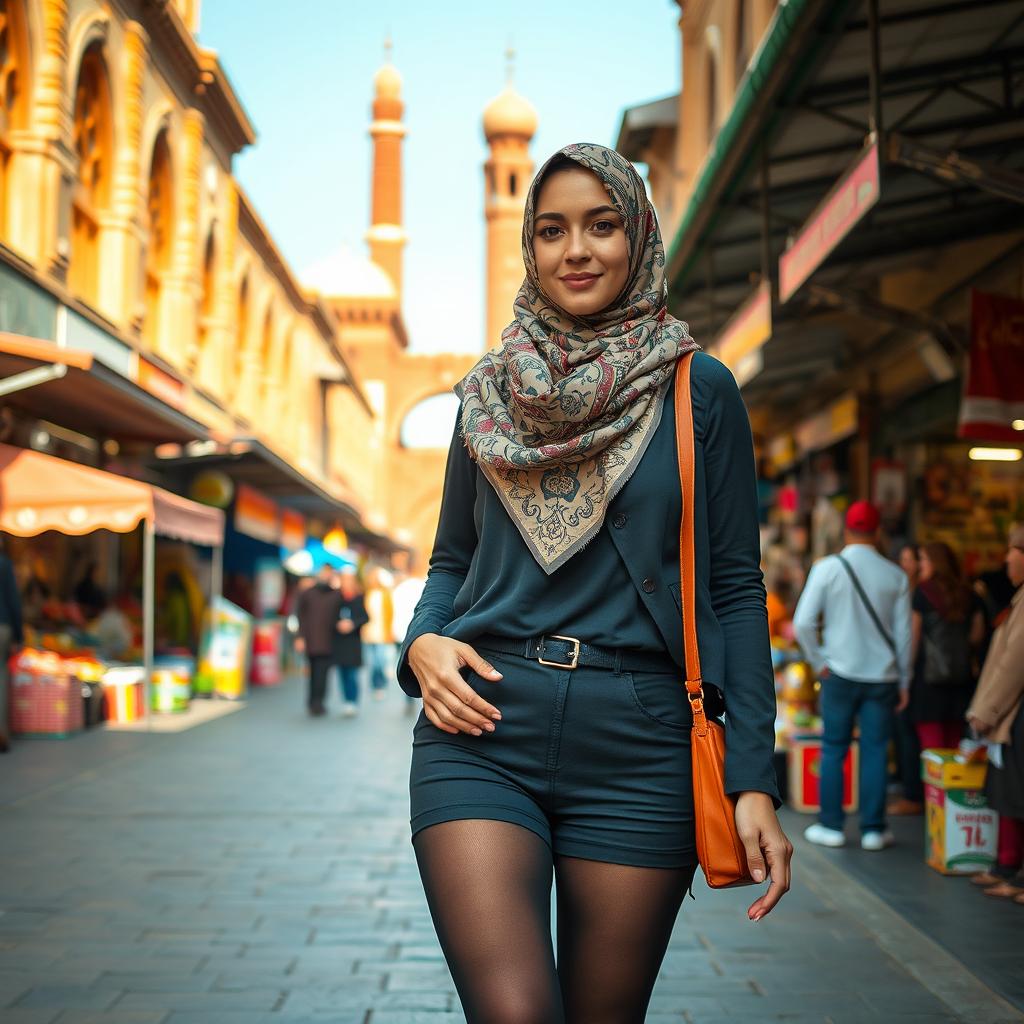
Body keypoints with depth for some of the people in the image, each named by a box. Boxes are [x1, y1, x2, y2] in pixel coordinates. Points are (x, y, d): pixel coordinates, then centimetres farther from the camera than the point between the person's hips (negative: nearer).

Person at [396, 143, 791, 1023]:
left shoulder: (698, 391, 5)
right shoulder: (491, 394, 13)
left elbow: (735, 589, 3)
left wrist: (754, 781, -4)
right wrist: (422, 641, -3)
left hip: (637, 749, -1)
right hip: (483, 731, 1)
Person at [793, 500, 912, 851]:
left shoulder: (828, 568, -5)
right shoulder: (896, 576, 0)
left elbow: (803, 623, -10)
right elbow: (904, 633, 3)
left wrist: (819, 661, 3)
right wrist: (904, 682, 12)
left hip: (840, 674, -1)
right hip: (882, 676, 1)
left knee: (834, 749, 8)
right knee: (875, 750, 6)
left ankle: (831, 826, 10)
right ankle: (873, 829, 9)